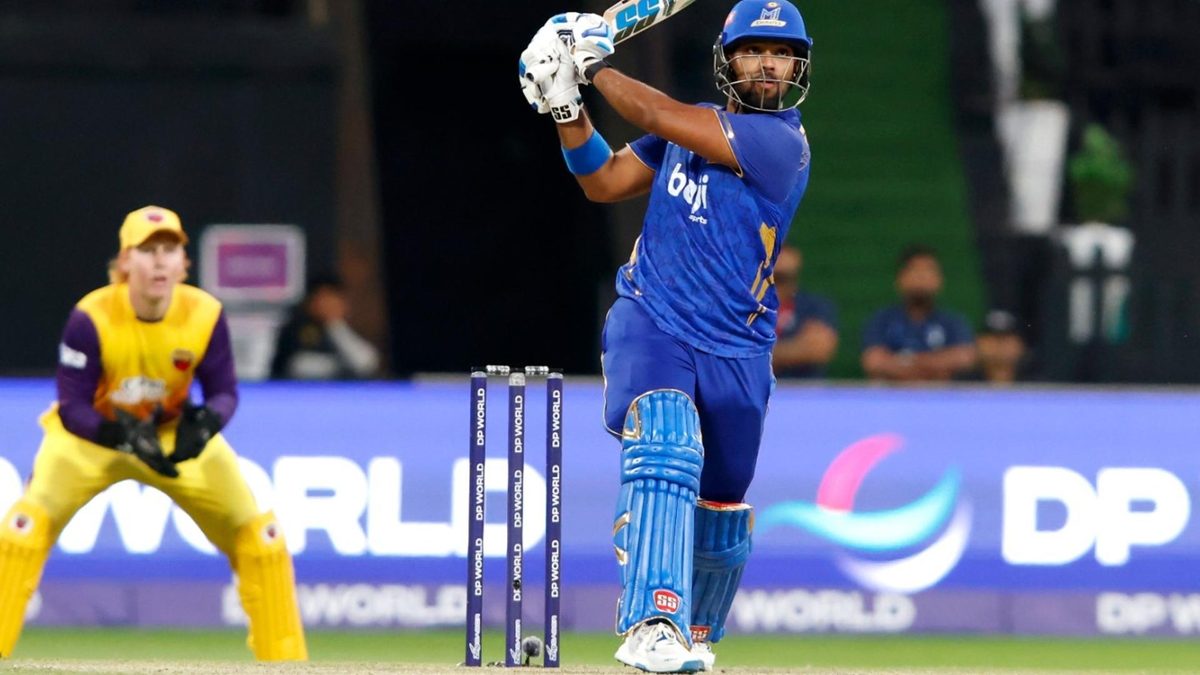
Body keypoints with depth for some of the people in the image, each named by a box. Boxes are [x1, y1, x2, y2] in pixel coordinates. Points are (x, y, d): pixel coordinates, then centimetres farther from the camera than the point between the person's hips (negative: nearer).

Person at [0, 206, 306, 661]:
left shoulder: (205, 316, -21)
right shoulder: (91, 319, -28)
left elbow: (224, 391, -12)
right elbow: (73, 408, -23)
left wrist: (205, 421, -36)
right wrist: (126, 437, -41)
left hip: (175, 432, 2)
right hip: (92, 436, -2)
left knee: (258, 533, -6)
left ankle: (284, 658, 9)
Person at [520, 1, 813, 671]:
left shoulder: (781, 142, -12)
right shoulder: (692, 124, 7)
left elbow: (656, 117, -18)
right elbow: (605, 183, 15)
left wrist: (595, 63, -5)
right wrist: (565, 105, 2)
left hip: (736, 355, -1)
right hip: (650, 328, 1)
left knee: (721, 512, 12)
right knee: (665, 448, -27)